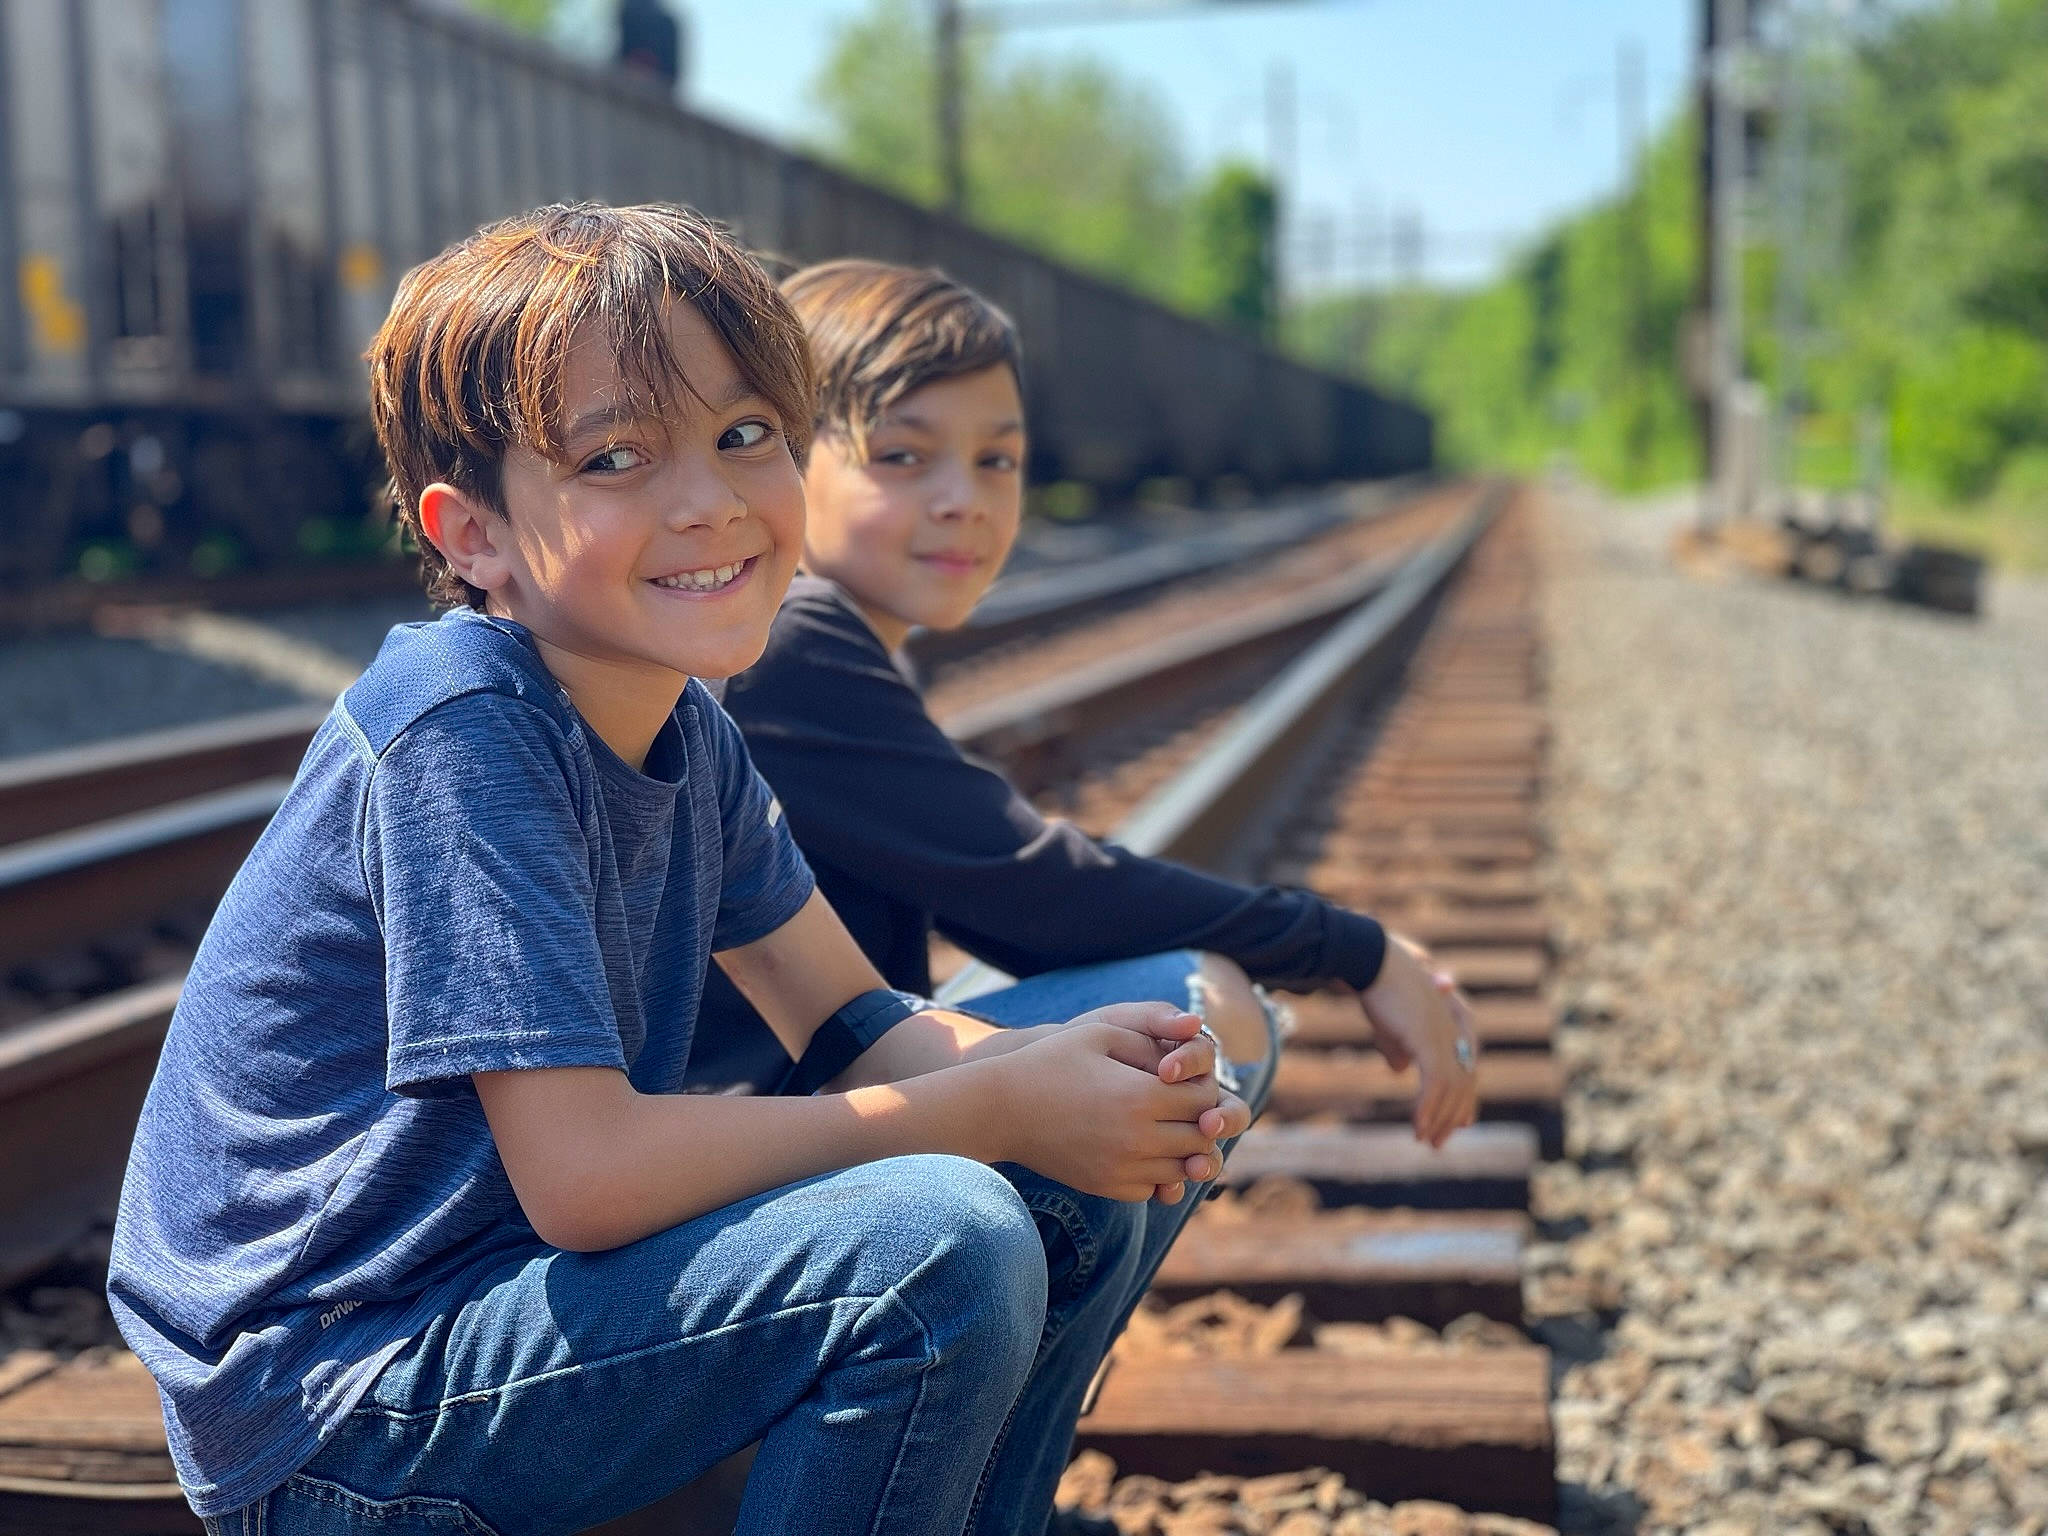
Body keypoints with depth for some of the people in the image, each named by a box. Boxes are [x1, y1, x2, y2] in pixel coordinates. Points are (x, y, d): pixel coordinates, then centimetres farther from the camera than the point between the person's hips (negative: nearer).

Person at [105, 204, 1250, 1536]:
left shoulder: (684, 725, 3)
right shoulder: (460, 726, -22)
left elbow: (854, 1025, 8)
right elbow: (582, 1172, -26)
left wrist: (1055, 1063, -14)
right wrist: (992, 1107, -21)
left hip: (531, 1267, 8)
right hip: (324, 1415, -8)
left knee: (1077, 1203, 4)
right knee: (942, 1246, -25)